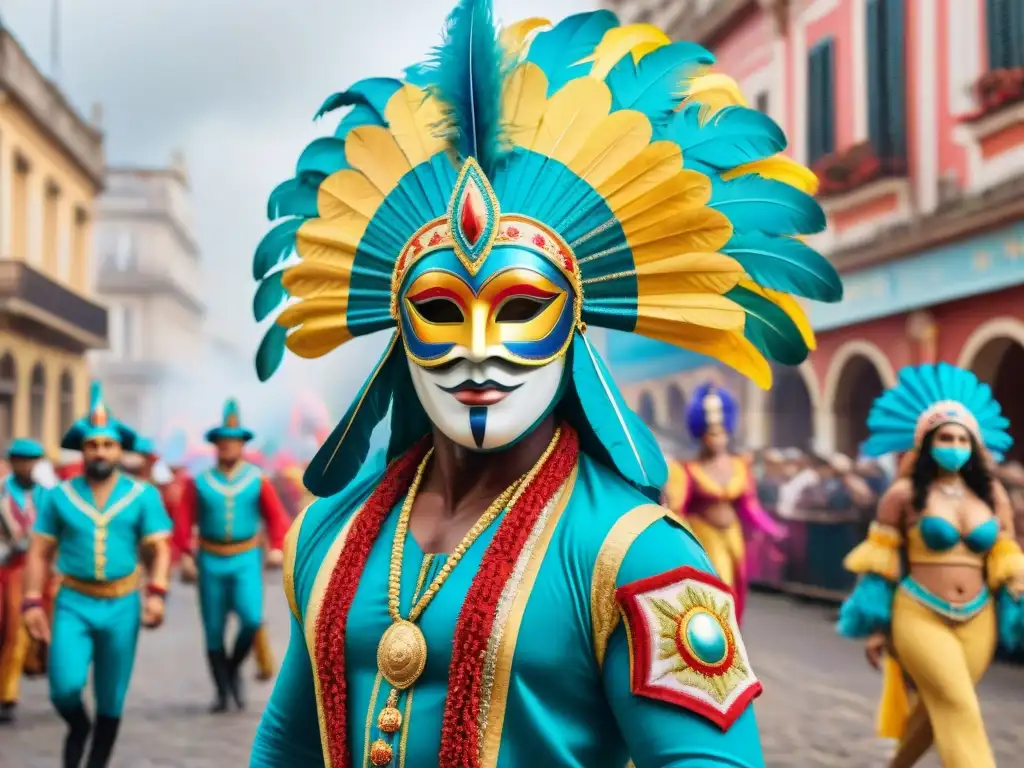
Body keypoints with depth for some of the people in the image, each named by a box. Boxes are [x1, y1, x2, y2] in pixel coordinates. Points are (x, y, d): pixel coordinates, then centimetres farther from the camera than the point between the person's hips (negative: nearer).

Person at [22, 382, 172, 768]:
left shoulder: (143, 496, 0)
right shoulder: (59, 496, 1)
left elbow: (159, 550, -3)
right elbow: (40, 553, 3)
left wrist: (156, 593, -17)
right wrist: (32, 602, -6)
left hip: (121, 606, 0)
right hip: (73, 605, 0)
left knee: (111, 700, 6)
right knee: (65, 686, -15)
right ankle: (78, 727, 20)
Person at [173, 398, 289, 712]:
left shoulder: (258, 480, 1)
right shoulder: (199, 482, 1)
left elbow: (277, 516, 2)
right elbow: (184, 520, -1)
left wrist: (277, 548, -12)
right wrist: (185, 555, -11)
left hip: (246, 560, -1)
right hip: (210, 563, 1)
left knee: (252, 619, -18)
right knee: (214, 630, 4)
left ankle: (233, 668, 10)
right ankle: (222, 692, 17)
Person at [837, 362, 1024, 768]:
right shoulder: (904, 494, -4)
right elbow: (880, 564, -1)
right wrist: (875, 627, -1)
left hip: (977, 622, 4)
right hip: (920, 617, -4)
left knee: (938, 708, 13)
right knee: (961, 712, -11)